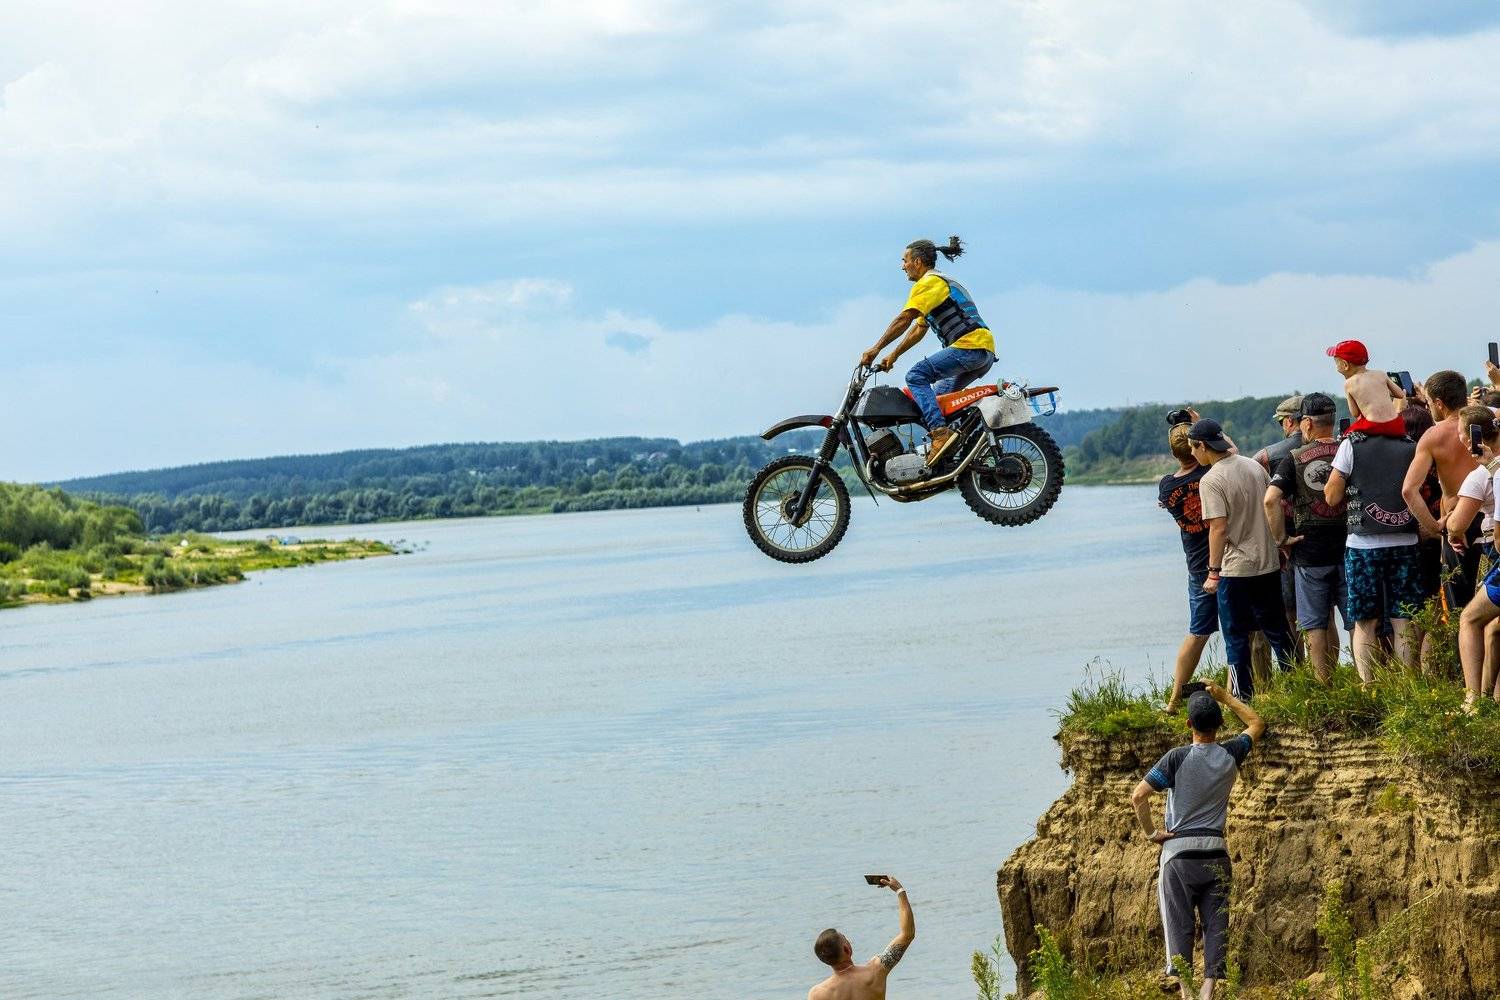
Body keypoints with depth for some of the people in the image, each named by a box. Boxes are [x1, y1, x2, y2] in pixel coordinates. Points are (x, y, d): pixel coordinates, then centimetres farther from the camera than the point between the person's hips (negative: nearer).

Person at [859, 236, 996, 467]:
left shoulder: (928, 282, -3)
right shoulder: (944, 282, 30)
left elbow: (904, 320, -12)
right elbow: (919, 329, 32)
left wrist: (875, 349, -10)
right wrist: (893, 355, 29)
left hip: (969, 346, -10)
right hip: (985, 353, 10)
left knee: (916, 376, -17)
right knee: (938, 395, 20)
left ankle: (940, 433, -34)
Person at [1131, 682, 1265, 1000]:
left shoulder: (1177, 758, -9)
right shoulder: (1230, 755, 1)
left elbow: (1138, 796, -17)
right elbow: (1256, 723, 22)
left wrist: (1150, 832, -4)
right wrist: (1223, 696, 27)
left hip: (1179, 851, -3)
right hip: (1216, 851, 3)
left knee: (1179, 925, -1)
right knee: (1216, 925, 5)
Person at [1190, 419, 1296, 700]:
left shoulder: (1211, 481, -16)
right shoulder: (1254, 466, 5)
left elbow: (1219, 528, -20)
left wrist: (1214, 572, -16)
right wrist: (1279, 542, 21)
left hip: (1236, 570, -6)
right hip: (1269, 563, 6)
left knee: (1236, 636, 4)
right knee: (1277, 629, 16)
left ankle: (1242, 696, 6)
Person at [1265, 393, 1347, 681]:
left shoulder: (1294, 460, -5)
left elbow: (1271, 499, -17)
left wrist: (1281, 538, -7)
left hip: (1309, 553, -2)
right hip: (1348, 549, 2)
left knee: (1316, 624, 6)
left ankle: (1324, 687, 7)